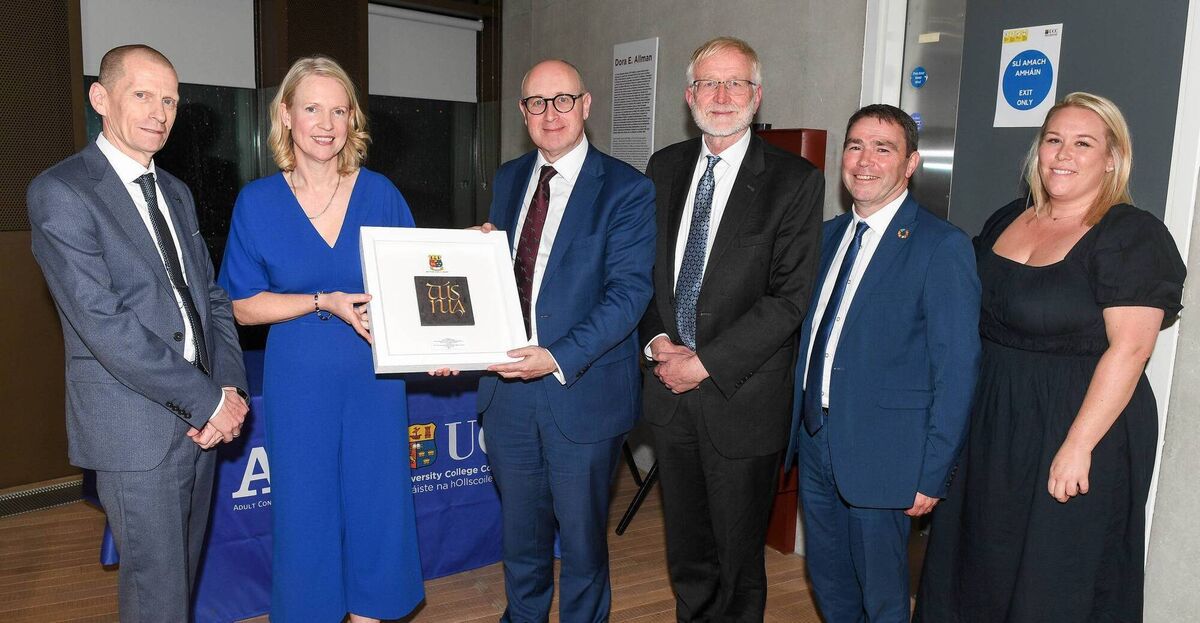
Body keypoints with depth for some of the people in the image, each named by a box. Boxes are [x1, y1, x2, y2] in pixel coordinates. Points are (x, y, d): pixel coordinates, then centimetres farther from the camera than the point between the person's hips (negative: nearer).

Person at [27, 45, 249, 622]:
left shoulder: (176, 193, 13)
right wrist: (207, 400, -17)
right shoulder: (60, 192, -10)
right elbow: (101, 322, -19)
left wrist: (231, 387, -4)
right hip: (136, 429, -7)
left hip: (201, 419, 7)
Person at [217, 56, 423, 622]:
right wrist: (325, 303, -15)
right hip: (298, 380, -1)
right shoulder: (258, 202, -2)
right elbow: (243, 306, -2)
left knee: (377, 503, 9)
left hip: (375, 374, 1)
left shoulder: (380, 194, 0)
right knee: (306, 511, 10)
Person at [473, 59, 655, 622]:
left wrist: (559, 359, -25)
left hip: (582, 393, -5)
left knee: (581, 537, 12)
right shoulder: (509, 179, 10)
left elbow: (629, 292, -16)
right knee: (520, 533, 21)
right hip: (508, 389, 5)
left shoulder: (625, 189, -9)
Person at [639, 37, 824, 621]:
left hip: (742, 396, -4)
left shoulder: (794, 180, -8)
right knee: (685, 551, 19)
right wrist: (657, 341, -6)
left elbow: (790, 296, -13)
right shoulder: (664, 167, 7)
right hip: (671, 387, 4)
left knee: (738, 556, 12)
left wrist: (705, 364, -15)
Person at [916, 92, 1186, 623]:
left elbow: (1129, 349, -19)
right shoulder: (1006, 221, 7)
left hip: (1078, 422, -6)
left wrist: (1077, 447, -23)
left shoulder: (1133, 236, -13)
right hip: (989, 421, 6)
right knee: (977, 567, 19)